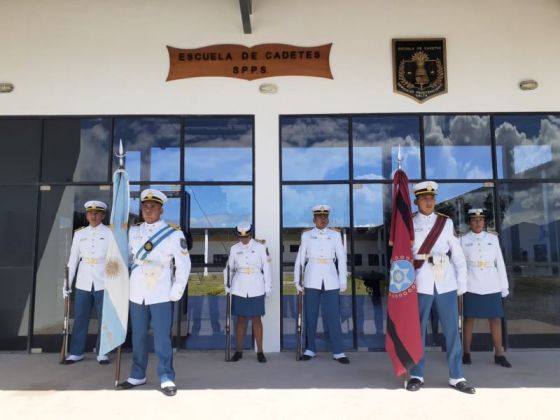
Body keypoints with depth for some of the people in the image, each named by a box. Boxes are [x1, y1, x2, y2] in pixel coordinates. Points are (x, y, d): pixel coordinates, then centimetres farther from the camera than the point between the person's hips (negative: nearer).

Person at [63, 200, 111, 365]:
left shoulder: (111, 233, -2)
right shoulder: (79, 234, 7)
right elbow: (73, 260, 9)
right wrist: (67, 283, 7)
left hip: (103, 283, -2)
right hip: (83, 283, 3)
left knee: (104, 319, 4)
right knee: (80, 318, 8)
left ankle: (102, 352, 16)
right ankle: (76, 352, 21)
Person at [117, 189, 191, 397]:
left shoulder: (173, 234, -6)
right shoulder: (132, 232, 8)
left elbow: (184, 265, -6)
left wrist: (176, 293, -8)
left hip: (161, 296, -4)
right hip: (136, 295, 4)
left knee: (162, 338, -1)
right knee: (138, 337, 14)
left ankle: (166, 378, 11)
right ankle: (137, 375, 29)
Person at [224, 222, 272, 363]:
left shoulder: (260, 247, -2)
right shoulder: (234, 249, 4)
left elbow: (266, 268, 0)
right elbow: (229, 269, 10)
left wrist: (268, 288, -1)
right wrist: (227, 287, 6)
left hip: (256, 289, -2)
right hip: (239, 289, 2)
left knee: (256, 319, 3)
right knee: (241, 319, 8)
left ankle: (260, 352, 12)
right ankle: (238, 351, 18)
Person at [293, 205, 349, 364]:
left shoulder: (335, 235, 7)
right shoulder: (306, 235, 7)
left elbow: (342, 259, 6)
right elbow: (300, 259, 5)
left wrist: (343, 282, 2)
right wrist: (297, 281, 2)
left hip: (330, 280, 0)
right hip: (311, 280, 0)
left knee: (333, 315, 0)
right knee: (310, 316, 6)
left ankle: (338, 352, 8)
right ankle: (310, 349, 18)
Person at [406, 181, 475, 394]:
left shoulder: (446, 222, 6)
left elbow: (458, 254, 5)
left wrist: (462, 282, 0)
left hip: (446, 283, 2)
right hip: (421, 284, -2)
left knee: (452, 329, 7)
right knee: (418, 330, 5)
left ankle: (456, 377, 19)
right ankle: (416, 375, 18)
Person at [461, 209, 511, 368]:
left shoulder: (493, 238, 8)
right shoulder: (463, 240, 2)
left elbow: (500, 263, 8)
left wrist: (504, 286, 6)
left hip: (492, 286, 2)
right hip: (470, 286, -2)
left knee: (495, 319, 4)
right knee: (469, 318, 3)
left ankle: (499, 355, 15)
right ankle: (466, 353, 13)